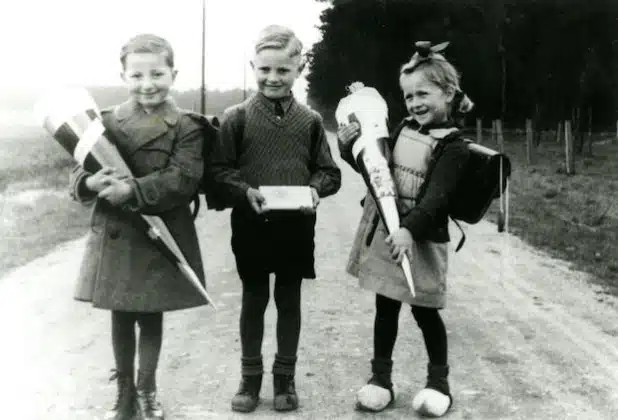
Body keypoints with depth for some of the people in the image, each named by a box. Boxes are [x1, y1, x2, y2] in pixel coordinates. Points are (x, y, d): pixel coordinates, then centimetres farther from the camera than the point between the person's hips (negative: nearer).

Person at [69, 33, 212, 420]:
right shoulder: (107, 122, 3)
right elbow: (80, 173, 0)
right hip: (114, 236, 2)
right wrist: (92, 182, -24)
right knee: (121, 316, 12)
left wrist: (132, 189, -29)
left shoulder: (187, 126, -6)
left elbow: (183, 179, -17)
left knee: (151, 316, 11)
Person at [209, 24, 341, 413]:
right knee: (254, 300, 11)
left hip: (296, 226, 1)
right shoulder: (236, 118, -4)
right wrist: (245, 191, -22)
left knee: (290, 300, 11)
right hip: (251, 225, -1)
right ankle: (251, 376, 25)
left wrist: (315, 188, -16)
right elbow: (220, 170, -5)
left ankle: (285, 376, 26)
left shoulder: (310, 121, 1)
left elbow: (329, 171, 4)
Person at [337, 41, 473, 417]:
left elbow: (436, 197, -25)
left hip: (420, 238, -6)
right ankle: (381, 378, 25)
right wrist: (351, 146, 0)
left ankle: (439, 381, 24)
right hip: (383, 230, 6)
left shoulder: (452, 147, -13)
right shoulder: (404, 130, 8)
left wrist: (409, 229, -39)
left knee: (425, 311, 6)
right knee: (386, 306, 13)